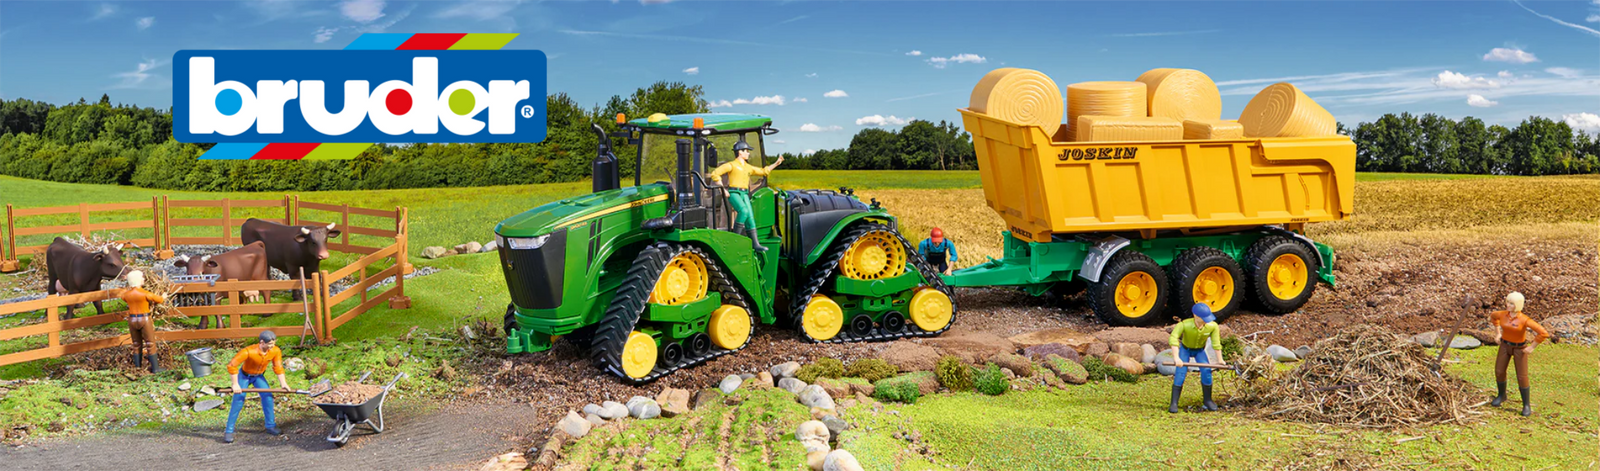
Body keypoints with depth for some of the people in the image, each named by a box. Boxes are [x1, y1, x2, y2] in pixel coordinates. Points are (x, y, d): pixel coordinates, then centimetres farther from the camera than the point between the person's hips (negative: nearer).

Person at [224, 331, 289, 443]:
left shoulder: (275, 351, -24)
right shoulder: (248, 351, -36)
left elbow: (278, 367, -11)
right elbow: (232, 366, -30)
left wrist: (283, 383, -19)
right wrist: (235, 384, -28)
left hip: (259, 376, 4)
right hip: (244, 376, -4)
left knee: (267, 396, -11)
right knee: (238, 402, -10)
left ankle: (270, 426, 2)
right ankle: (228, 431, -4)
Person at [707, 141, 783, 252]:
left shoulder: (748, 167, 18)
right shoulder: (731, 165, -2)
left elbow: (763, 171, 28)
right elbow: (715, 174, -6)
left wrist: (776, 163, 21)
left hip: (744, 195, 7)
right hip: (734, 193, -7)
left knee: (750, 217, -4)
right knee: (744, 211, -29)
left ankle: (755, 244, -4)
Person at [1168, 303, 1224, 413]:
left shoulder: (1213, 326, -28)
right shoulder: (1184, 324, -36)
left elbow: (1216, 343, -18)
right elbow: (1173, 339, -43)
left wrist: (1219, 360, -14)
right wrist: (1176, 357, -51)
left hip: (1200, 350, 2)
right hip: (1185, 349, -2)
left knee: (1206, 372, -15)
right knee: (1180, 373, -16)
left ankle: (1208, 400, 5)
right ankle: (1174, 404, -11)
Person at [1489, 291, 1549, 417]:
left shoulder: (1525, 320, -27)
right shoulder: (1502, 314, -12)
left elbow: (1544, 333, -27)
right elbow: (1493, 316, 12)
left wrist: (1531, 347, -19)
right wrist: (1497, 334, 9)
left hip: (1520, 348, -4)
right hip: (1505, 345, 4)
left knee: (1522, 377, -2)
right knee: (1499, 372, 7)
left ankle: (1526, 405, 15)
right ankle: (1502, 395, 33)